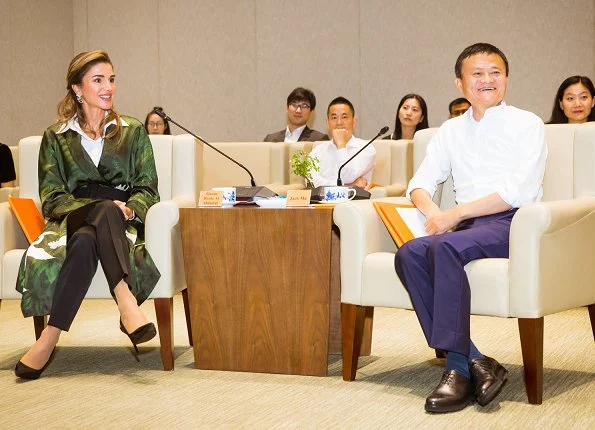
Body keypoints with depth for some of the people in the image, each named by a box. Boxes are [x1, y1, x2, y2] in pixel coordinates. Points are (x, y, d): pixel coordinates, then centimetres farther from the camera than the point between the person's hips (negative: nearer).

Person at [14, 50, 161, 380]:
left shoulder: (133, 133, 19)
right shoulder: (55, 138, 15)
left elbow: (147, 189, 12)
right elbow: (52, 198, 3)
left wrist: (129, 208, -14)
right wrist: (104, 209, -15)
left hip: (121, 224, 1)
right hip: (73, 219, 0)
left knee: (86, 241, -37)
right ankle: (126, 302, -51)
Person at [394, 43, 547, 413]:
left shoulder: (527, 125, 3)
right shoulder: (451, 131, 20)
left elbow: (520, 191, -10)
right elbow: (420, 184, 15)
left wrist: (455, 214, -13)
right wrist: (432, 210, -10)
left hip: (512, 224, -5)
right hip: (465, 226, 5)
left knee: (446, 247, -34)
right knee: (409, 254, -26)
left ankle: (457, 366, -31)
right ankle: (473, 363, -30)